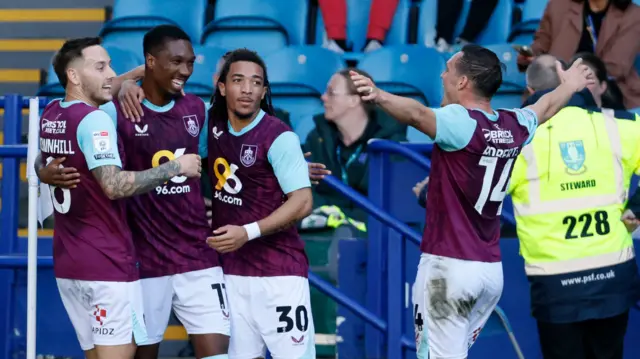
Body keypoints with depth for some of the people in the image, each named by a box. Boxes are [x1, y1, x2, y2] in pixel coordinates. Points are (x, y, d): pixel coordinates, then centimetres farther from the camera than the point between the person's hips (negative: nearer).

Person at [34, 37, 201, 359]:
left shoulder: (49, 115, 10)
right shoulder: (94, 119, -16)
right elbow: (115, 186, -25)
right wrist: (175, 167, -17)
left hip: (67, 262, 9)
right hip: (107, 263, -9)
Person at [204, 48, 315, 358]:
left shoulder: (279, 137, -12)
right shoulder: (213, 123, 5)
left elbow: (302, 203, -16)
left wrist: (248, 232, -23)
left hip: (279, 271, -6)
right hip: (230, 269, 6)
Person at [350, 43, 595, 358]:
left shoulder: (461, 122, -14)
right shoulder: (515, 126, 8)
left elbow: (416, 114, -35)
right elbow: (546, 107, 30)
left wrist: (378, 95, -52)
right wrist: (570, 85, 51)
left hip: (448, 267, -8)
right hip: (492, 270, 8)